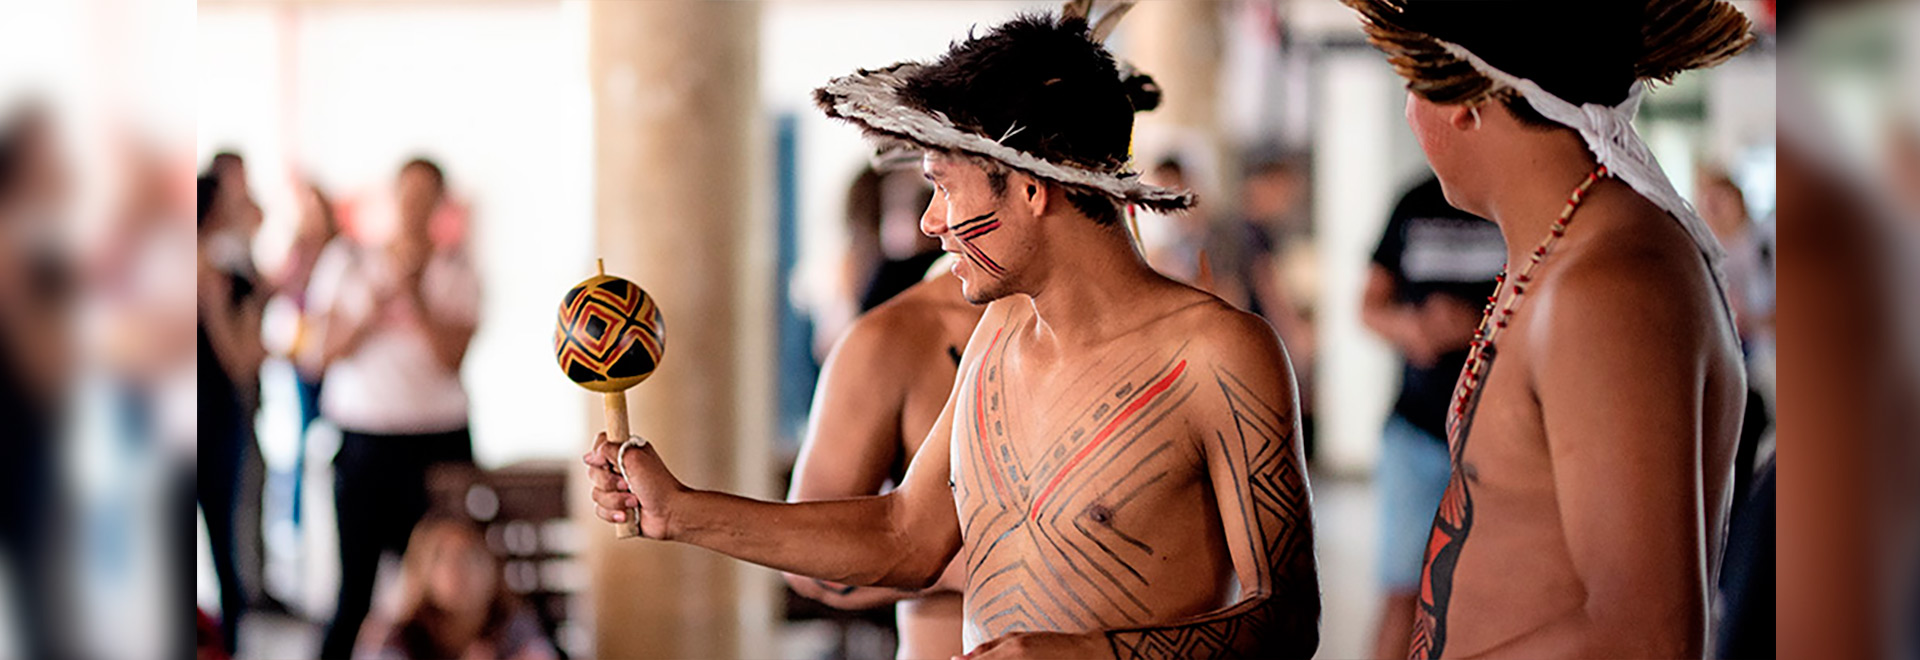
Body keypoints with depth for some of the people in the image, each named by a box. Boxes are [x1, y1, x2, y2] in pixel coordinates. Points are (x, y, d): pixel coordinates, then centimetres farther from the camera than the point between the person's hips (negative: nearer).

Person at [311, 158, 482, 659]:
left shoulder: (454, 270, 6)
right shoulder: (347, 261, 9)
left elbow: (451, 356, -5)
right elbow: (329, 352, 2)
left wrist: (415, 296, -15)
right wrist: (378, 301, -11)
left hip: (437, 440, 0)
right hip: (364, 439, 0)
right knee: (355, 586, -3)